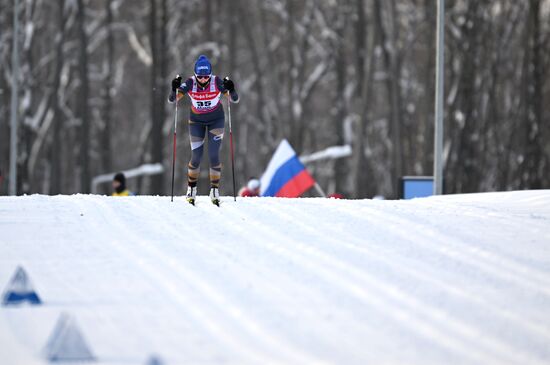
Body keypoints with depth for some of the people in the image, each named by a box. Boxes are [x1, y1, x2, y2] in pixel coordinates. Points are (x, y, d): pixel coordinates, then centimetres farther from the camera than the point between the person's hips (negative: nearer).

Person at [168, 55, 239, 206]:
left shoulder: (217, 82, -22)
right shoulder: (190, 83, -21)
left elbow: (235, 99, -24)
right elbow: (172, 99, -23)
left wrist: (231, 90, -45)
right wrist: (174, 89, -44)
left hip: (216, 120, -1)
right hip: (197, 121, 1)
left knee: (214, 156, -10)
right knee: (196, 158, -2)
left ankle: (215, 190, 2)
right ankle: (191, 188, 19)